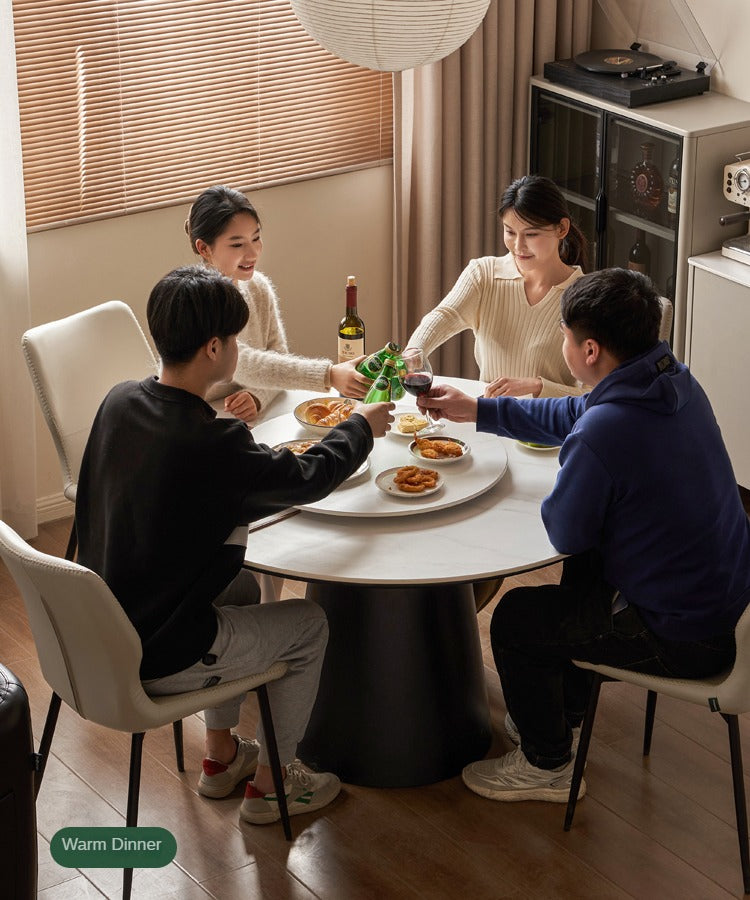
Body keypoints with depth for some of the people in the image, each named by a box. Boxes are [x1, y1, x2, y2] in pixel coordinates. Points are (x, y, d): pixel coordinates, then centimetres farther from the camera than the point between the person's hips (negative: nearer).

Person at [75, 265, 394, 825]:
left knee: (241, 585, 30)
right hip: (154, 662, -8)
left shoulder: (120, 402, -5)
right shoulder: (211, 443, -27)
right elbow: (307, 479, -10)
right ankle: (269, 782, 26)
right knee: (308, 625, 11)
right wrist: (361, 427, 7)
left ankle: (221, 756, 40)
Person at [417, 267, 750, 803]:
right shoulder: (676, 382, -1)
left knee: (515, 621, 7)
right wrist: (478, 411, 21)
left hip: (683, 638, -9)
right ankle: (562, 714, 49)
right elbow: (575, 415, 15)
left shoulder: (601, 435, -31)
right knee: (585, 571, 32)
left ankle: (546, 766, 28)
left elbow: (565, 532, -16)